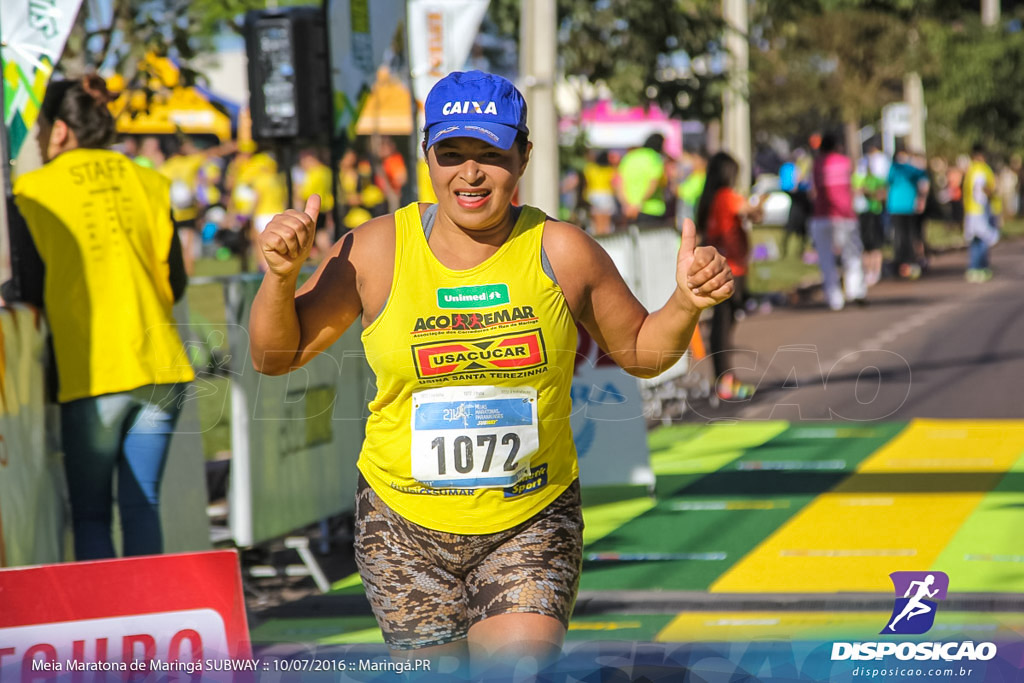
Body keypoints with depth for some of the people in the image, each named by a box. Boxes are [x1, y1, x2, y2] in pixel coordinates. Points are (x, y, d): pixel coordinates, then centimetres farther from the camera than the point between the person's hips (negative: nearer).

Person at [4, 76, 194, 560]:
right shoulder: (147, 182, 9)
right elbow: (174, 284, 12)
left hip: (93, 372, -4)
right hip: (161, 365, 4)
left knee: (90, 515, 6)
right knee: (142, 504, 9)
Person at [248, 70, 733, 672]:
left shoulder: (561, 252, -5)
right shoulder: (376, 251, -5)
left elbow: (641, 353, 8)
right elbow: (276, 356, 2)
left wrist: (686, 304, -11)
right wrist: (281, 275, -15)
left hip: (532, 526, -1)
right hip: (405, 527, 1)